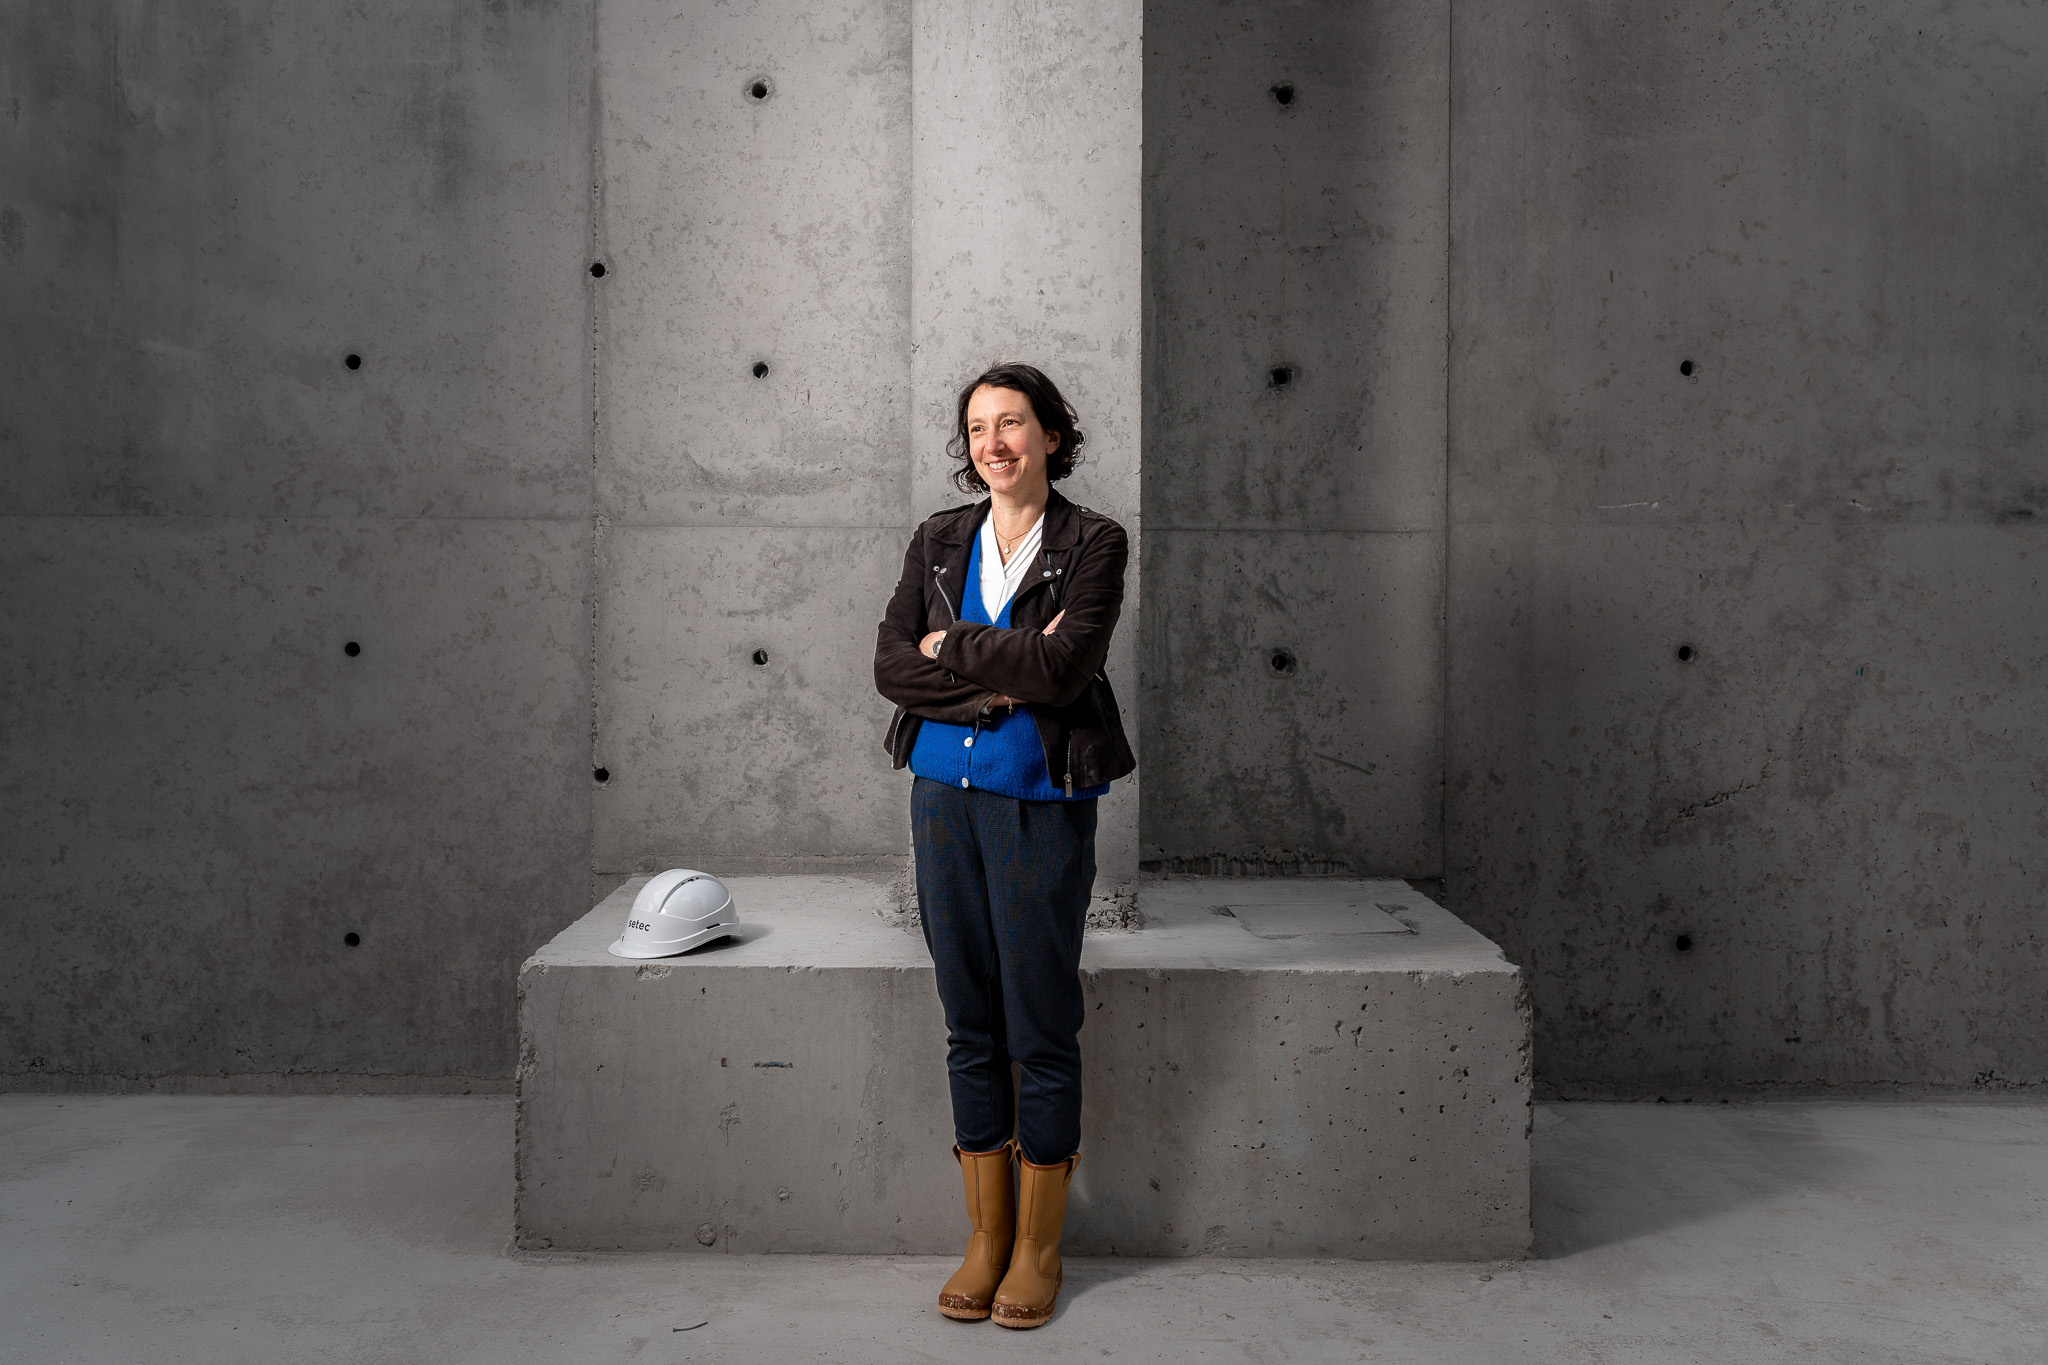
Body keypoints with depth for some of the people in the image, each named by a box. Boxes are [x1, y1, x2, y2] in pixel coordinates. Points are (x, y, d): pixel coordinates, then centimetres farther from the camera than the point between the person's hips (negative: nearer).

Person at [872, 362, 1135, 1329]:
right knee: (970, 1023, 10)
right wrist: (1004, 673, -12)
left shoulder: (1092, 542, -2)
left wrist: (951, 646, -6)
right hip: (944, 790, 4)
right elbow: (891, 665, 0)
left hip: (1042, 798, -4)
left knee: (1041, 1029, 2)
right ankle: (986, 1235, 23)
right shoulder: (939, 539, 10)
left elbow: (1065, 667, -16)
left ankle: (1038, 1248, 18)